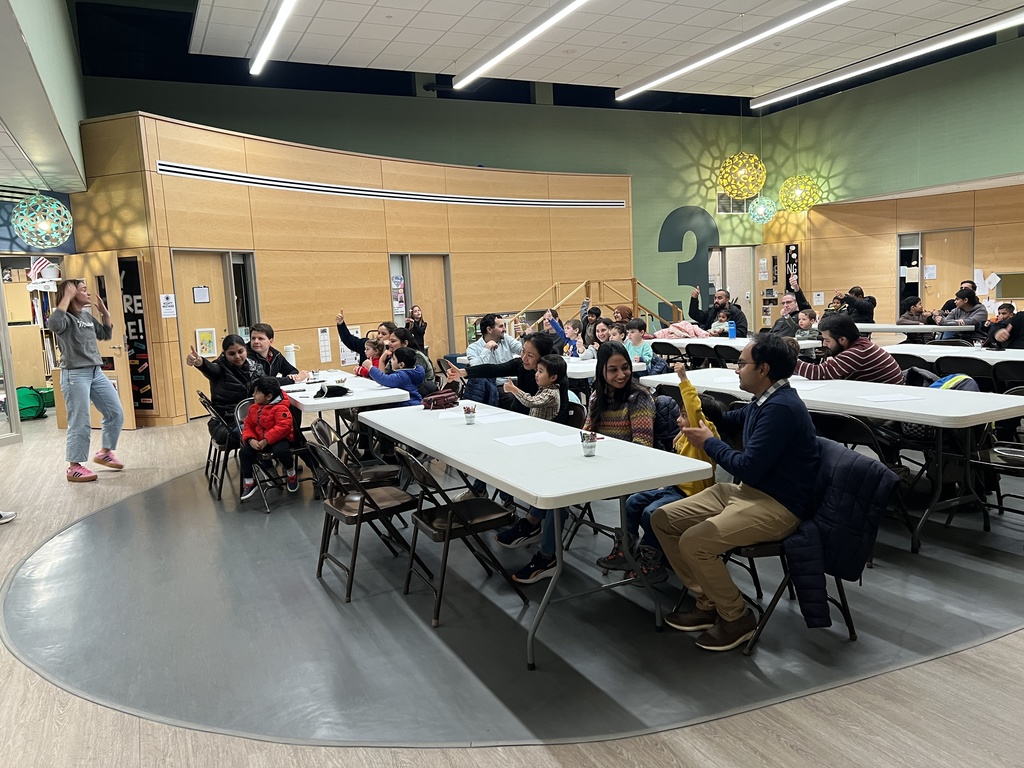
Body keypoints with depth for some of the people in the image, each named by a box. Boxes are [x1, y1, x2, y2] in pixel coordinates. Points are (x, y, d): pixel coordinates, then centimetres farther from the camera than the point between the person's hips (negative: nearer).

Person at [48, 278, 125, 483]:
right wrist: (67, 297, -25)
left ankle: (104, 453, 27)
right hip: (75, 375, -8)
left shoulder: (88, 316, 12)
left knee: (116, 414, 11)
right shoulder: (66, 318, -10)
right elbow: (53, 324, -34)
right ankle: (74, 467, 8)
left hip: (96, 372, 8)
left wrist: (105, 314, 10)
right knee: (80, 424, -4)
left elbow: (106, 335, 24)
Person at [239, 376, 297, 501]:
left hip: (279, 438, -7)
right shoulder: (254, 408, 5)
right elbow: (248, 425, 9)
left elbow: (283, 427, -30)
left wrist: (266, 441, -29)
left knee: (280, 451, -36)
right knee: (244, 452, -13)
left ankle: (291, 474, -3)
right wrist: (251, 439, -12)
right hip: (259, 440, 7)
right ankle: (249, 483, 3)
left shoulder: (280, 408, -20)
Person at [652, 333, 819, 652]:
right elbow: (733, 418, 35)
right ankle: (707, 602, 11)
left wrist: (709, 443, -9)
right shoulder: (765, 400, 10)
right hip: (745, 490, 10)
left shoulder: (781, 408, -21)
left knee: (694, 542, -28)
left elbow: (749, 468, -24)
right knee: (663, 518, 3)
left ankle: (736, 617, -3)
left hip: (778, 506, -10)